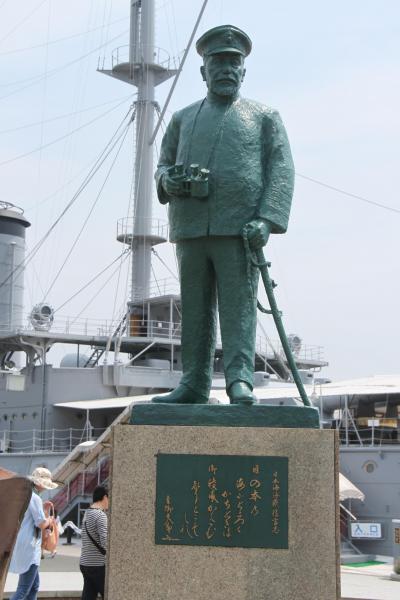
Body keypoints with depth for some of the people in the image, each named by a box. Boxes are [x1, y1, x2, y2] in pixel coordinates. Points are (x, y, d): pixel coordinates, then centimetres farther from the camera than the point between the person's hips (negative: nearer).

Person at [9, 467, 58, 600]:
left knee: (34, 585, 17)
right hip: (29, 548, -10)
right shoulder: (34, 498, -16)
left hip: (22, 546, 10)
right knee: (23, 589, -9)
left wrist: (41, 508, 18)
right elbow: (41, 524, -19)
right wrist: (49, 520, 2)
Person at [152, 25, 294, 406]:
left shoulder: (264, 117, 13)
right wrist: (168, 179, -2)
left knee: (238, 306, -9)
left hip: (239, 229, -3)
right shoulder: (183, 118, 23)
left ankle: (240, 381, -9)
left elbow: (281, 170, 4)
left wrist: (267, 219, -11)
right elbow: (163, 164, 24)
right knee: (194, 309, 3)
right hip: (190, 230, 3)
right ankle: (193, 385, 6)